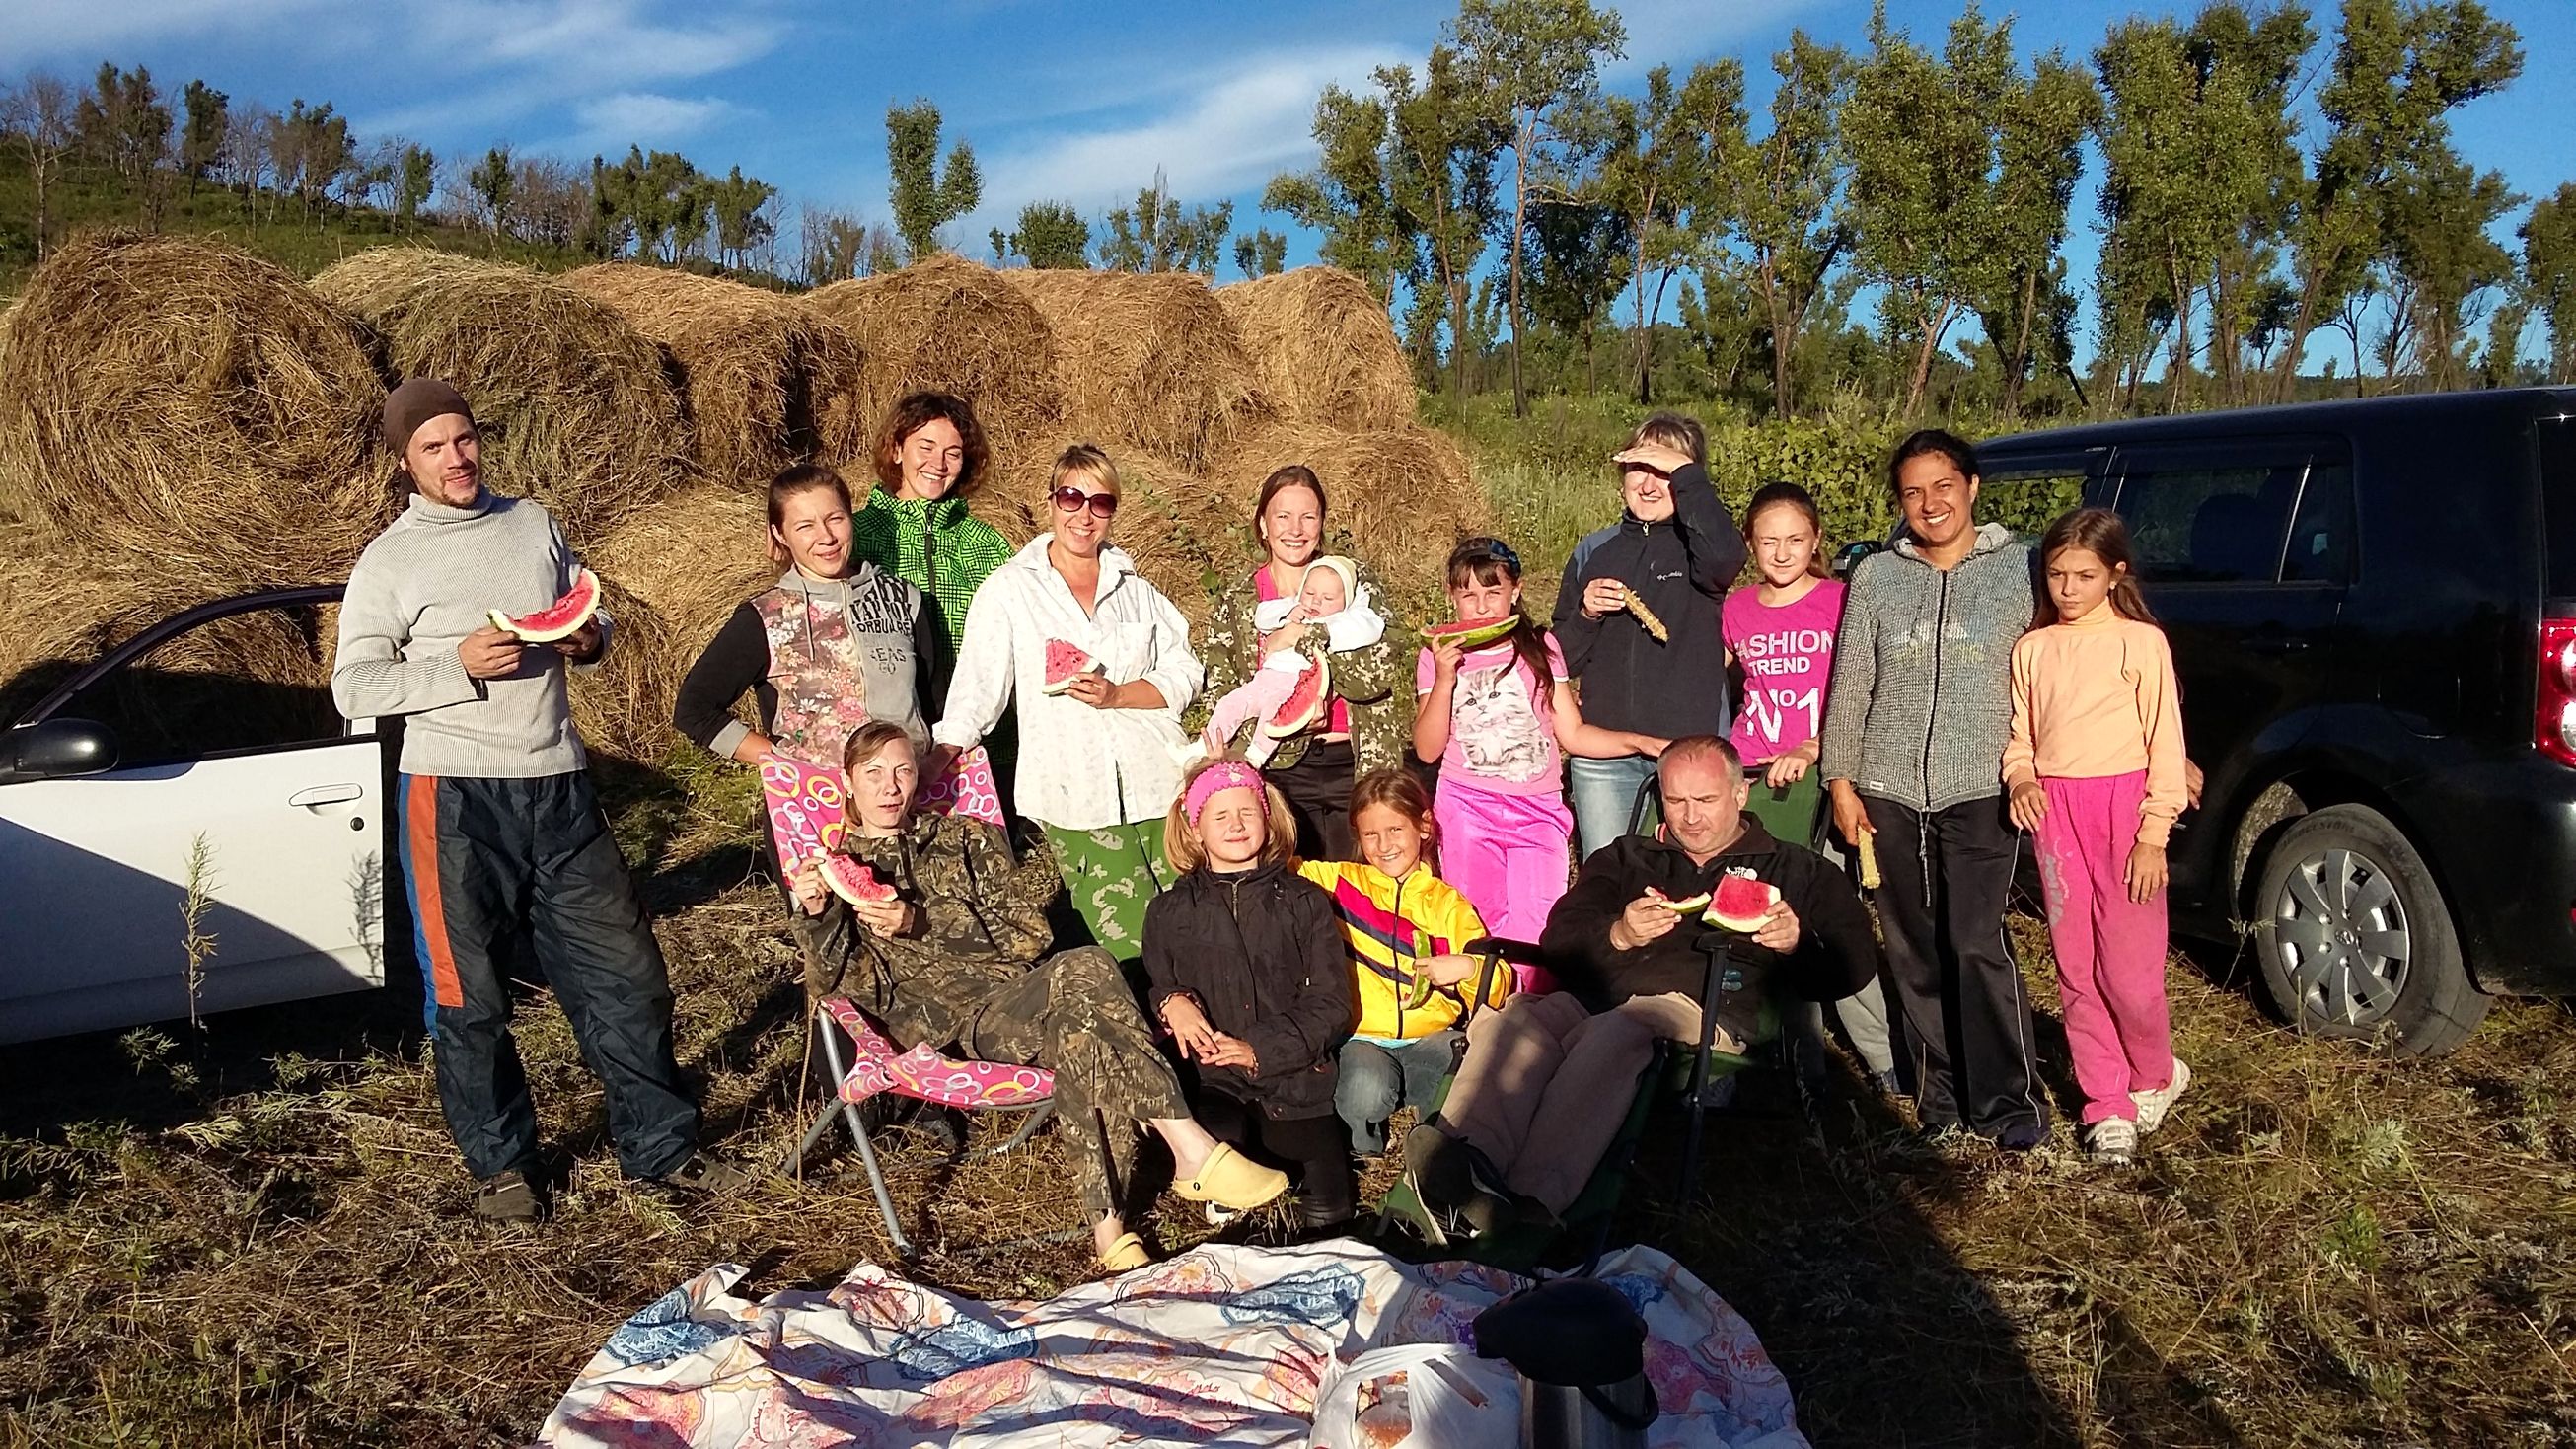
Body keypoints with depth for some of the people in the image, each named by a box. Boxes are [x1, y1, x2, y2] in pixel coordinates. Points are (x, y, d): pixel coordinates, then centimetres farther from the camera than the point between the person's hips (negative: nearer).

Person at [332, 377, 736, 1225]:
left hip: (559, 789, 4)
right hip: (456, 798, -3)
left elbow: (592, 621, 20)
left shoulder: (533, 525, 11)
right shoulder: (388, 562, -1)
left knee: (625, 971, 6)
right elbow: (353, 688, -5)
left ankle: (659, 1146, 20)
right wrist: (459, 664, -19)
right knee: (470, 997, 6)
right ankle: (500, 1165, 24)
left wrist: (589, 639, -4)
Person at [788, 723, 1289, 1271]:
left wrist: (918, 924, -5)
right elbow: (849, 984, 4)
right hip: (944, 1022, -3)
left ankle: (1109, 1227, -36)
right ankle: (1190, 1148, -35)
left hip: (1018, 995, 3)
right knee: (1085, 972, -34)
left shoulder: (964, 837, 24)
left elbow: (1026, 931, 8)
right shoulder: (835, 869, 19)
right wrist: (817, 916, -15)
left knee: (1078, 1034, -36)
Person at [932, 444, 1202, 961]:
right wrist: (928, 772, -10)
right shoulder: (1009, 589, 5)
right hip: (1077, 799, -3)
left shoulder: (1133, 586, 15)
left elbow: (1183, 674, 9)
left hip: (1158, 783, 3)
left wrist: (1116, 696, -8)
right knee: (1136, 949, -9)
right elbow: (978, 687, 1)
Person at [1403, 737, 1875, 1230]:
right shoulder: (1623, 858, 33)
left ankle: (1530, 1203, -58)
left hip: (1707, 1008, -3)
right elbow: (1559, 942, 21)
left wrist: (1798, 944, -5)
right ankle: (1460, 1165, -56)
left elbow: (1855, 963, 17)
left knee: (1610, 1036, -39)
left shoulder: (1798, 870, 27)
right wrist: (1619, 935, -1)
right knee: (1510, 1019, -33)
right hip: (1600, 995, 3)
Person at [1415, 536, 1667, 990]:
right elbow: (1428, 749, -1)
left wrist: (1639, 741, -3)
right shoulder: (1438, 656, 6)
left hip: (1537, 810, 1)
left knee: (1533, 934, -11)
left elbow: (1572, 734, 9)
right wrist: (1445, 679, -11)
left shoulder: (1539, 648, 9)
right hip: (1466, 807, 0)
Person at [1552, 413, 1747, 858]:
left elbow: (1724, 557, -25)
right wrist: (1585, 615, -7)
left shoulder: (1695, 546, 2)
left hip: (1690, 744, -2)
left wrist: (1685, 471, -18)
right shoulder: (1593, 552, 11)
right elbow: (1562, 662, 13)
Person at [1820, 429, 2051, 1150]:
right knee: (1914, 950, 8)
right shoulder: (1876, 577, 7)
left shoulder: (2020, 569, 2)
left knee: (1977, 944, -11)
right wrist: (1841, 780, 5)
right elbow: (1849, 685, 8)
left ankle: (2009, 1099, 2)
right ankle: (1940, 1091, 20)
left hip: (1979, 791, -3)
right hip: (1890, 792, 3)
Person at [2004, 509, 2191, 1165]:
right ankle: (2107, 1105, 17)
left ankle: (2154, 1076, 26)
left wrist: (2154, 834, -9)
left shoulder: (2141, 642, -3)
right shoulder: (2032, 649, 9)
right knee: (2076, 969, 7)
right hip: (2053, 810, 4)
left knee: (2128, 965, -2)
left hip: (2123, 804, -4)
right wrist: (2020, 778, -7)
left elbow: (2165, 744, -4)